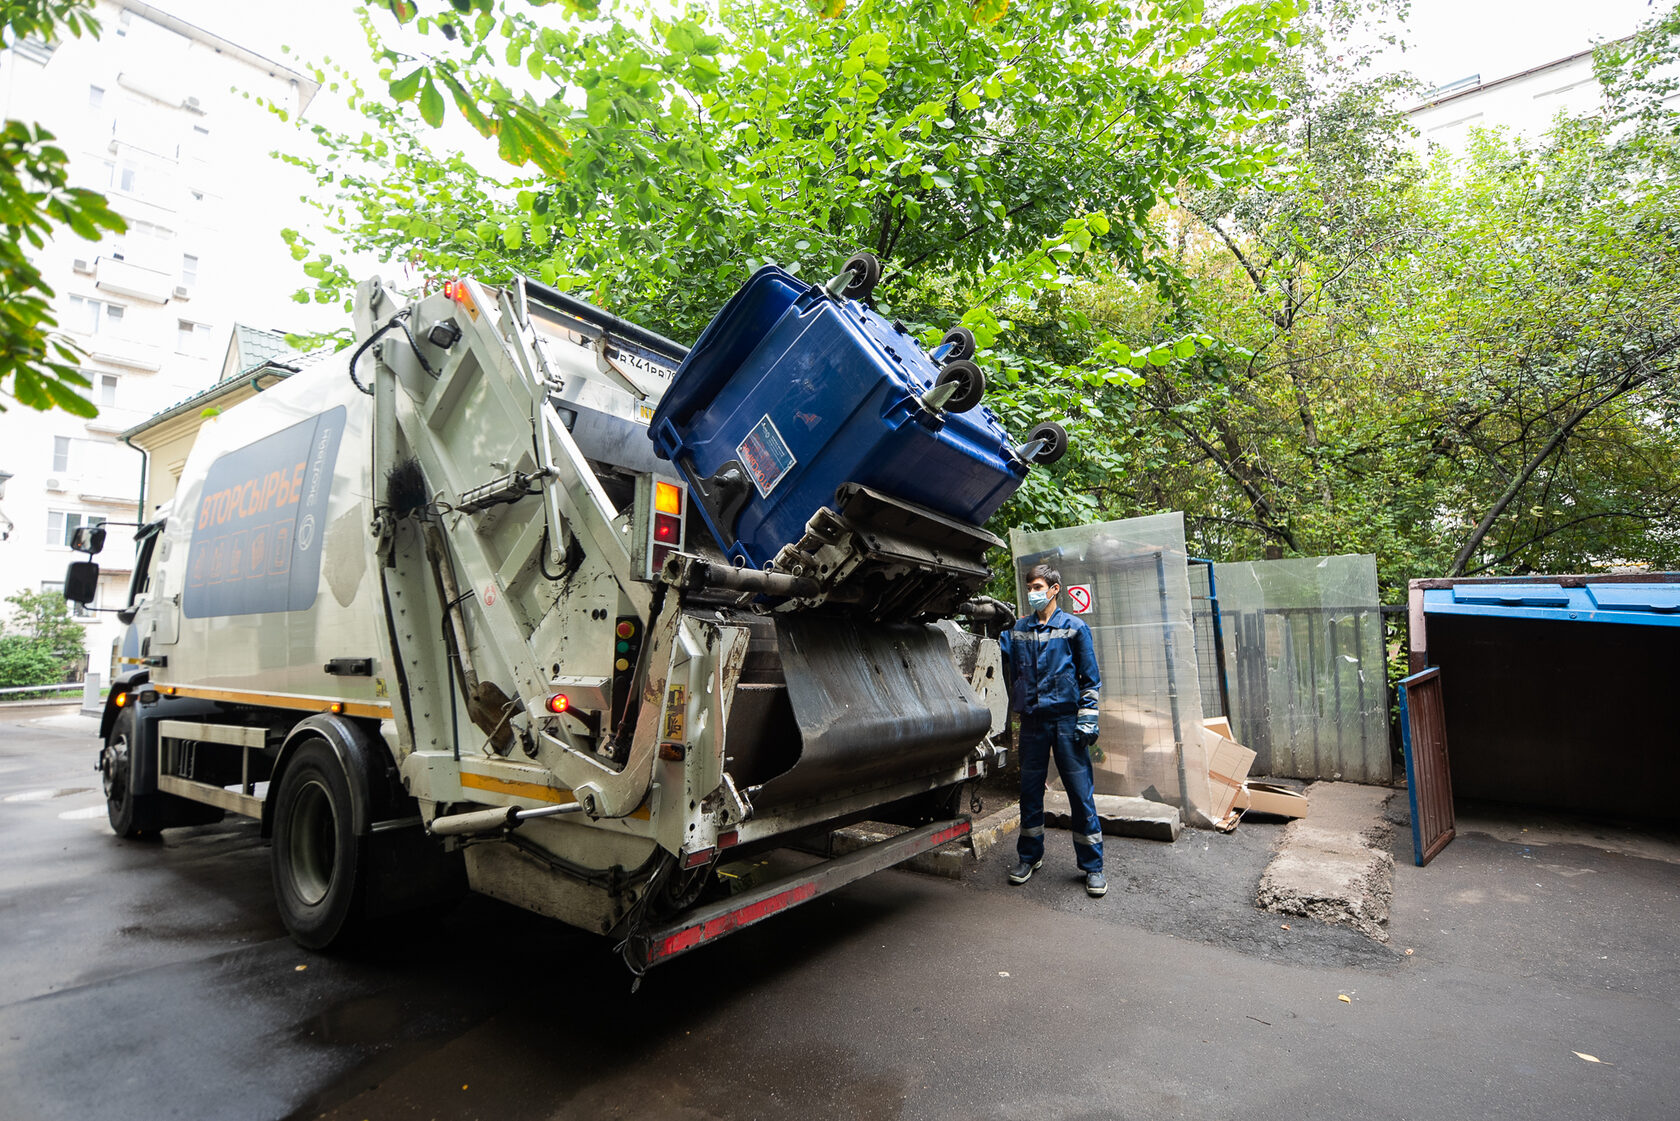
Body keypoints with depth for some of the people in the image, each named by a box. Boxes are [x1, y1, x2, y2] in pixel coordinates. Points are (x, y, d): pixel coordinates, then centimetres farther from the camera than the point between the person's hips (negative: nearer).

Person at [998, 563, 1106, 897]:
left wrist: (1087, 719, -6)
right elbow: (1009, 667, 15)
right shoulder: (1018, 629, 7)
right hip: (1032, 720, 3)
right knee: (1030, 790, 11)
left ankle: (1092, 866, 15)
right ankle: (1029, 857, 27)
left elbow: (1090, 677, -1)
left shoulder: (1074, 627, -2)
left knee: (1081, 793, 1)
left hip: (1066, 719, -3)